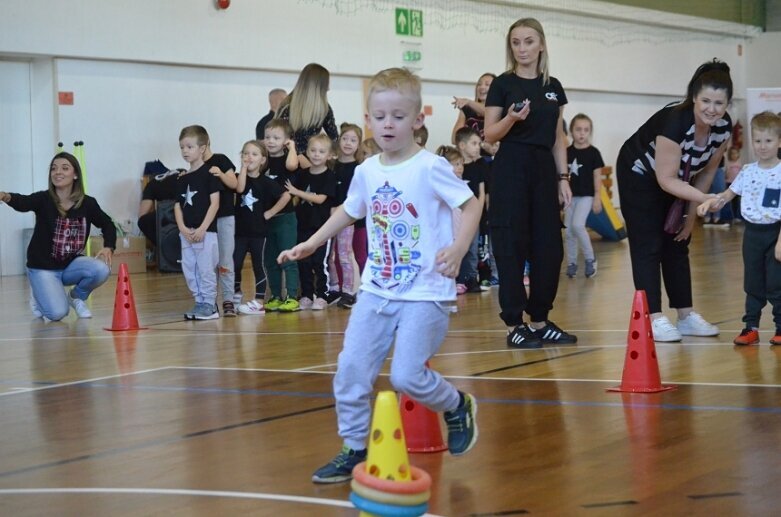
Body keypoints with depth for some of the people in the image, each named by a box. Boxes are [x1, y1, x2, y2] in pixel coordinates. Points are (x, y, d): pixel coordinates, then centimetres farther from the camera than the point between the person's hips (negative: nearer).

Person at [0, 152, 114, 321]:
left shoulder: (88, 204, -7)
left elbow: (107, 225, 10)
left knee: (101, 269, -27)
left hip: (71, 265, 3)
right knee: (57, 313, -22)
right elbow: (23, 203, -38)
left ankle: (77, 297, 5)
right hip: (42, 268, -3)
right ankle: (39, 299, 16)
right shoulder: (44, 199, -16)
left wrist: (108, 248, -10)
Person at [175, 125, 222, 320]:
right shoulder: (182, 179, 14)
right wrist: (182, 228, -4)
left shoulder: (209, 173, -5)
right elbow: (178, 205, 13)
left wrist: (202, 229, -14)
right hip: (186, 233, 7)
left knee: (206, 269, -5)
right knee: (189, 271, 7)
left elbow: (215, 203, -9)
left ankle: (209, 305, 3)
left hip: (206, 231, -7)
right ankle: (200, 303, 17)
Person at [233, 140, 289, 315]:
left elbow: (286, 196, -12)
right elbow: (240, 189, -20)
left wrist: (269, 213, -11)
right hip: (240, 229, 3)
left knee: (259, 266, 3)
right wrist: (244, 167, -14)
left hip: (258, 230, -3)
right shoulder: (240, 177, 3)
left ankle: (259, 302, 7)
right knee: (234, 264, 4)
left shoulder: (266, 182, -5)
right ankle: (236, 294, 24)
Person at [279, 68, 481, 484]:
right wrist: (311, 243, 21)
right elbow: (349, 211, 24)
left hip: (424, 291, -6)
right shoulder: (366, 172, 6)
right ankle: (355, 449, 15)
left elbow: (471, 205, -11)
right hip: (377, 289, 6)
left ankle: (458, 407, 19)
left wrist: (458, 247, -27)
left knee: (406, 375, -12)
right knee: (350, 369, 0)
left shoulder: (430, 168, -11)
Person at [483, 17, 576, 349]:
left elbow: (558, 138, 13)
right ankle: (514, 324, -1)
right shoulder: (503, 85, -3)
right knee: (512, 245, -6)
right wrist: (511, 119, -23)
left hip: (544, 168, 5)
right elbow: (490, 135, -4)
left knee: (549, 246, 4)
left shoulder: (553, 87, 11)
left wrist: (563, 178, 8)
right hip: (511, 169, -5)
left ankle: (540, 321, 14)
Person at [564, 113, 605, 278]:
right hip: (571, 195, 4)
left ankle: (590, 258, -4)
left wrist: (597, 197, -7)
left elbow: (597, 176, -4)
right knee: (568, 231, 3)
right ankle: (571, 263, 14)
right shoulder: (567, 152, 3)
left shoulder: (593, 152, -5)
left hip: (586, 195, -4)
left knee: (577, 225, -19)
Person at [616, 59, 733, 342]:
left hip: (674, 179, 6)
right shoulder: (674, 122, -38)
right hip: (639, 175, -6)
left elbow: (707, 170, -4)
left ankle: (686, 315, 11)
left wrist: (692, 214, -2)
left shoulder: (723, 127, -19)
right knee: (648, 246, -9)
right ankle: (654, 318, -9)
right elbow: (666, 179, -33)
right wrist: (704, 199, -44)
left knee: (677, 244, 8)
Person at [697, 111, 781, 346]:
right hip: (752, 232, 4)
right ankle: (751, 327, 16)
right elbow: (727, 195, 14)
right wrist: (709, 203, -5)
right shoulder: (747, 172, 4)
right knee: (753, 283, 10)